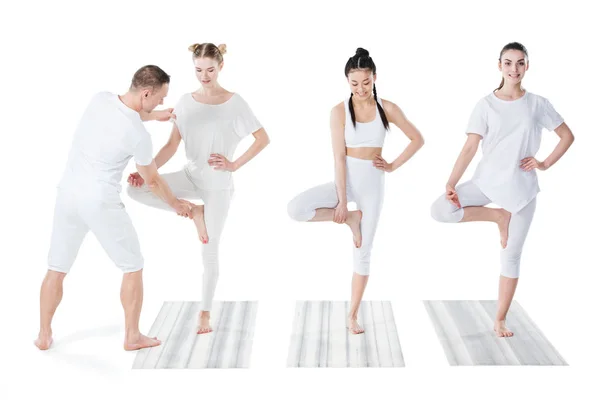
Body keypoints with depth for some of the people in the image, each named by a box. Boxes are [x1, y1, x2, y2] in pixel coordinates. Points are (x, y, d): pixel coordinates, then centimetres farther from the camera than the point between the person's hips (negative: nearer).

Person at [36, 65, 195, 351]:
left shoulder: (100, 99, -4)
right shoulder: (139, 135, -19)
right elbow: (152, 180, -3)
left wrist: (155, 116, 30)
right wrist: (176, 204, 15)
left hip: (68, 195, 6)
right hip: (101, 203, -6)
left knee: (57, 269, 17)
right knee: (133, 267, 13)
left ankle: (44, 335, 25)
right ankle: (132, 337, 19)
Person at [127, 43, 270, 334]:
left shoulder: (234, 103, -9)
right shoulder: (185, 102, 1)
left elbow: (263, 139, -6)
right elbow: (172, 145, -1)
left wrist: (234, 165, -12)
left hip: (218, 184, -3)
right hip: (190, 177, 4)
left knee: (209, 250, 1)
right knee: (135, 189, -18)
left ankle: (205, 312, 20)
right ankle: (194, 212, -1)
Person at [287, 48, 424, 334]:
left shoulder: (387, 109, -5)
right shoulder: (340, 111, -8)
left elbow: (417, 139, 6)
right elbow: (339, 157, -11)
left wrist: (394, 165, -2)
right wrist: (341, 201, -14)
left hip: (372, 183, 0)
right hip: (345, 180, 0)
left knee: (363, 252, 3)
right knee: (296, 209, -23)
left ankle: (353, 315, 15)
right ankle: (351, 218, -1)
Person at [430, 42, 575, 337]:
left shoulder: (537, 104, 0)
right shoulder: (486, 105, -3)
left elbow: (567, 136, 9)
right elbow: (470, 148, -9)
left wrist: (545, 164, -4)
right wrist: (451, 183, -19)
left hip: (521, 187, 0)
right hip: (486, 182, 0)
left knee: (511, 255, 3)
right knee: (440, 210, -21)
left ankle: (500, 320, 15)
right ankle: (498, 216, -2)